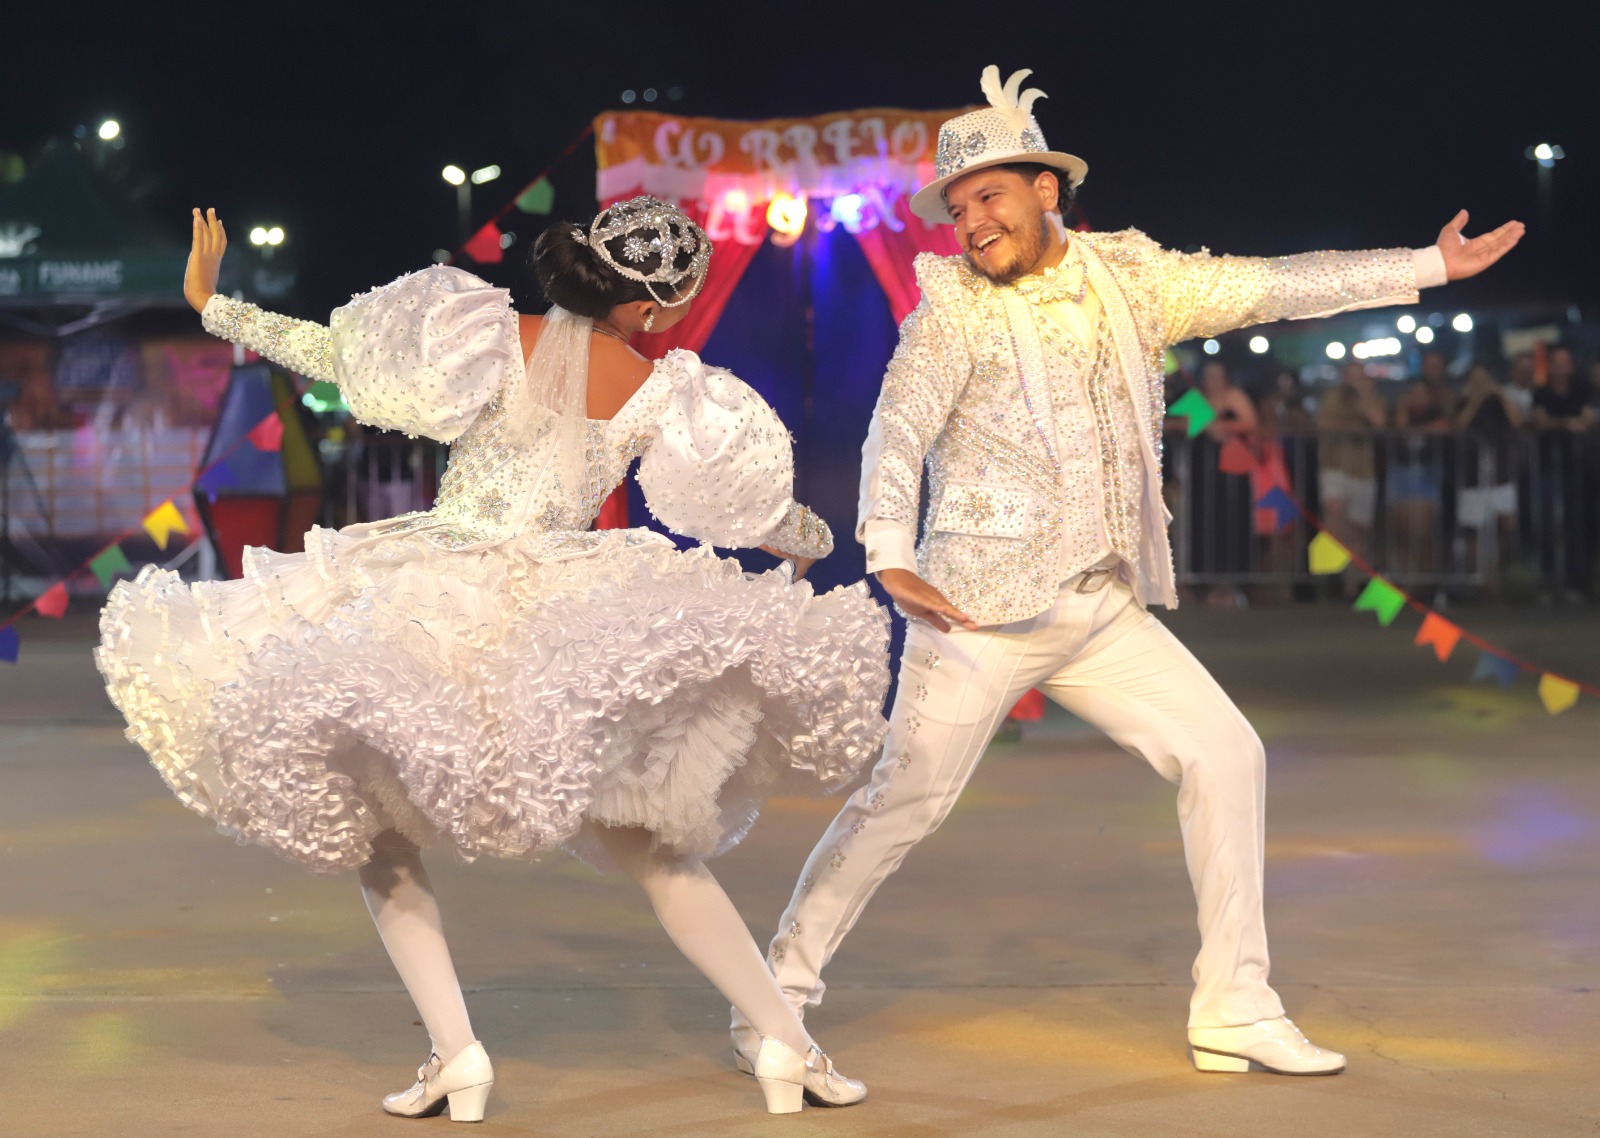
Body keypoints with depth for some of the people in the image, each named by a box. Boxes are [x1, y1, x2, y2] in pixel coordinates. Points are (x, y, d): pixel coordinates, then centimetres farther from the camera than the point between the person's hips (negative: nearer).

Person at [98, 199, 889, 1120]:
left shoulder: (491, 333, 1)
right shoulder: (658, 393, 1)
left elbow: (334, 353, 1)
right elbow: (753, 508, 8)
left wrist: (214, 304, 14)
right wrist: (810, 542, 30)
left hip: (428, 589, 0)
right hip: (562, 618, 1)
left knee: (373, 831, 16)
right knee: (652, 848, 12)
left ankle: (457, 1054, 1)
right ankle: (788, 1047, 8)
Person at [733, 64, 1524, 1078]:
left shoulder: (1127, 276, 8)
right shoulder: (955, 307, -4)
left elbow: (1271, 287, 11)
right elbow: (898, 432, -14)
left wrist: (1430, 267, 10)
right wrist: (890, 551, -29)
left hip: (1103, 610, 5)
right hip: (983, 609, -5)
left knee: (1227, 755, 2)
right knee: (907, 799, -8)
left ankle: (1235, 1009, 10)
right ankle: (779, 994, 7)